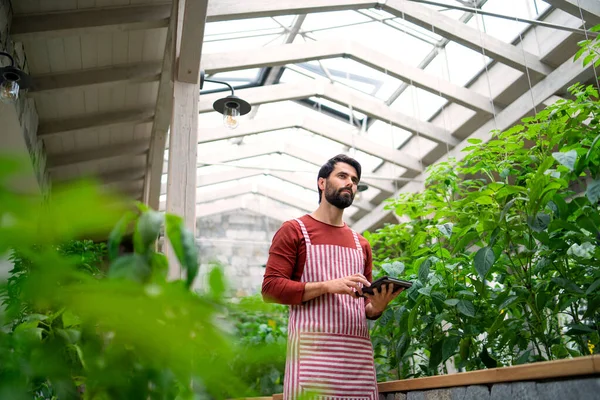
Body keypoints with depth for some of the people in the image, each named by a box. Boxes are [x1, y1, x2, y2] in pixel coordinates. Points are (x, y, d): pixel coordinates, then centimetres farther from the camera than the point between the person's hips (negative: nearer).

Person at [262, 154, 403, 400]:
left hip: (358, 351, 5)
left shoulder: (361, 244, 20)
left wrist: (377, 306, -2)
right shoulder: (294, 230, 4)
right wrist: (327, 286, -15)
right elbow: (270, 288, -6)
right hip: (313, 349, -5)